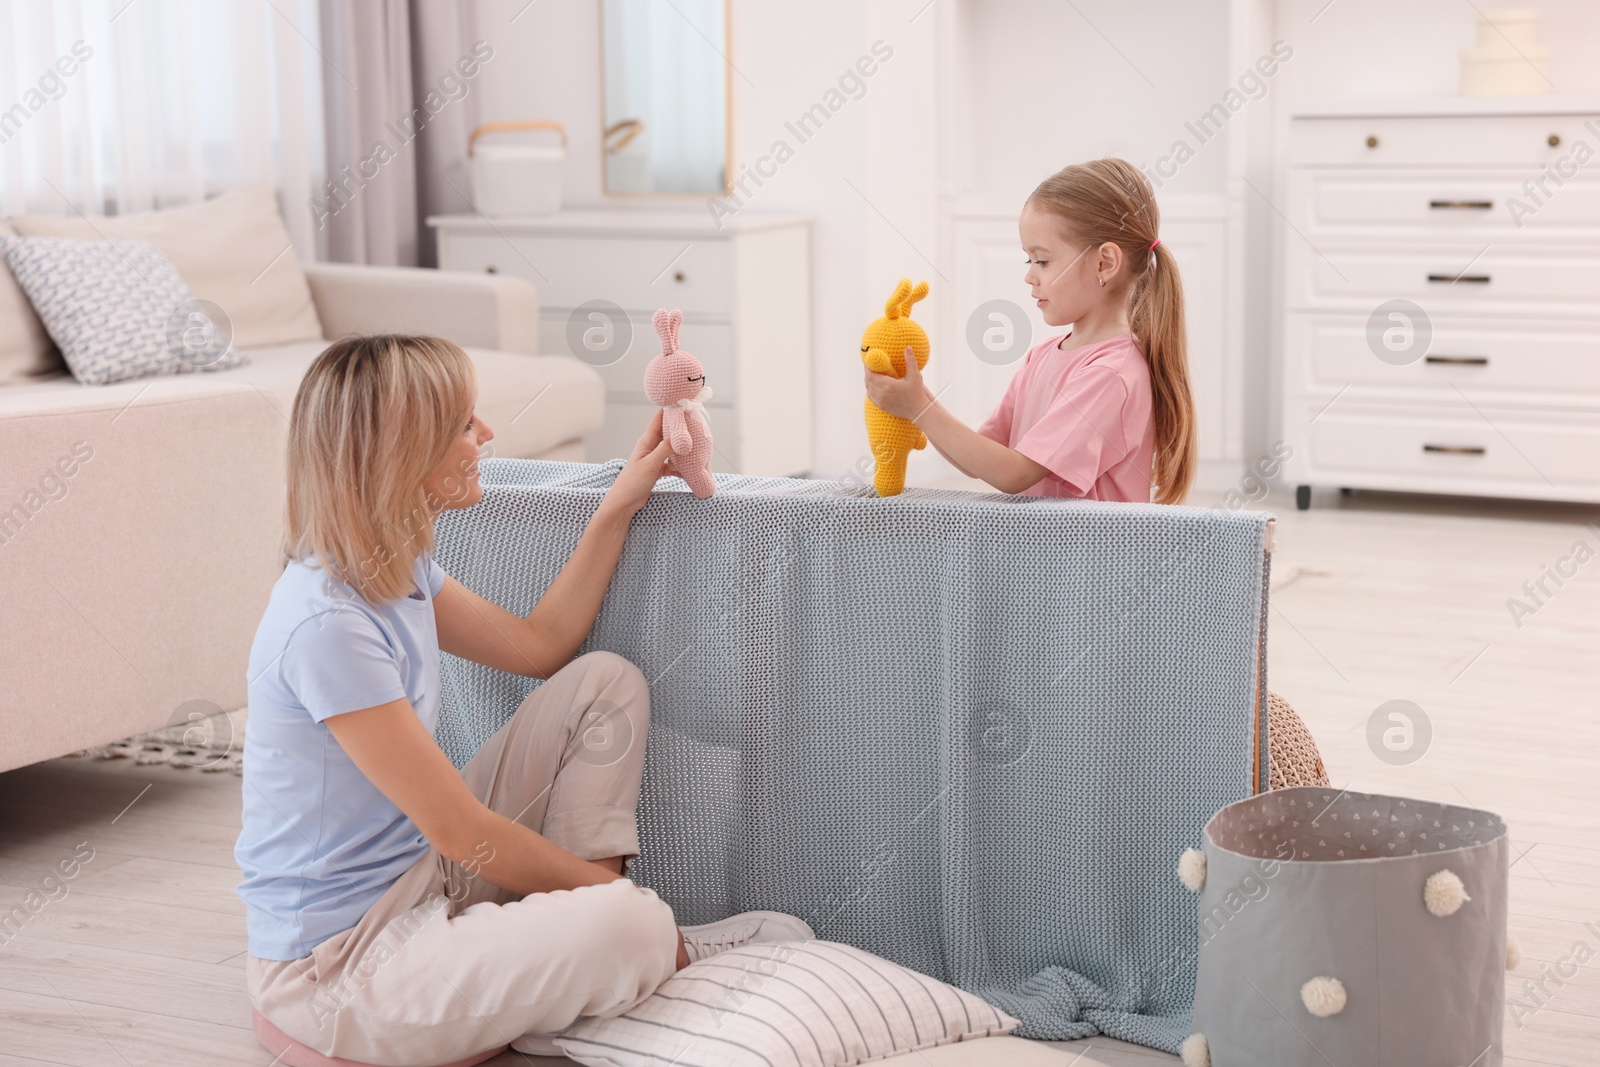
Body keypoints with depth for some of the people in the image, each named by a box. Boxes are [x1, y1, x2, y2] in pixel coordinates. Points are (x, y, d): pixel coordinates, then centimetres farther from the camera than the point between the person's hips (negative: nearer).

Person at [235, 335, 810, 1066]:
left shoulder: (394, 569, 3)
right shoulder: (327, 626, -27)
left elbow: (539, 646, 18)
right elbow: (463, 833, -22)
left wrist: (621, 505, 14)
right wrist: (611, 892, -11)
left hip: (424, 875, 10)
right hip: (334, 964, -10)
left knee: (606, 683, 8)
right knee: (626, 926, -33)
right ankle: (665, 953, 4)